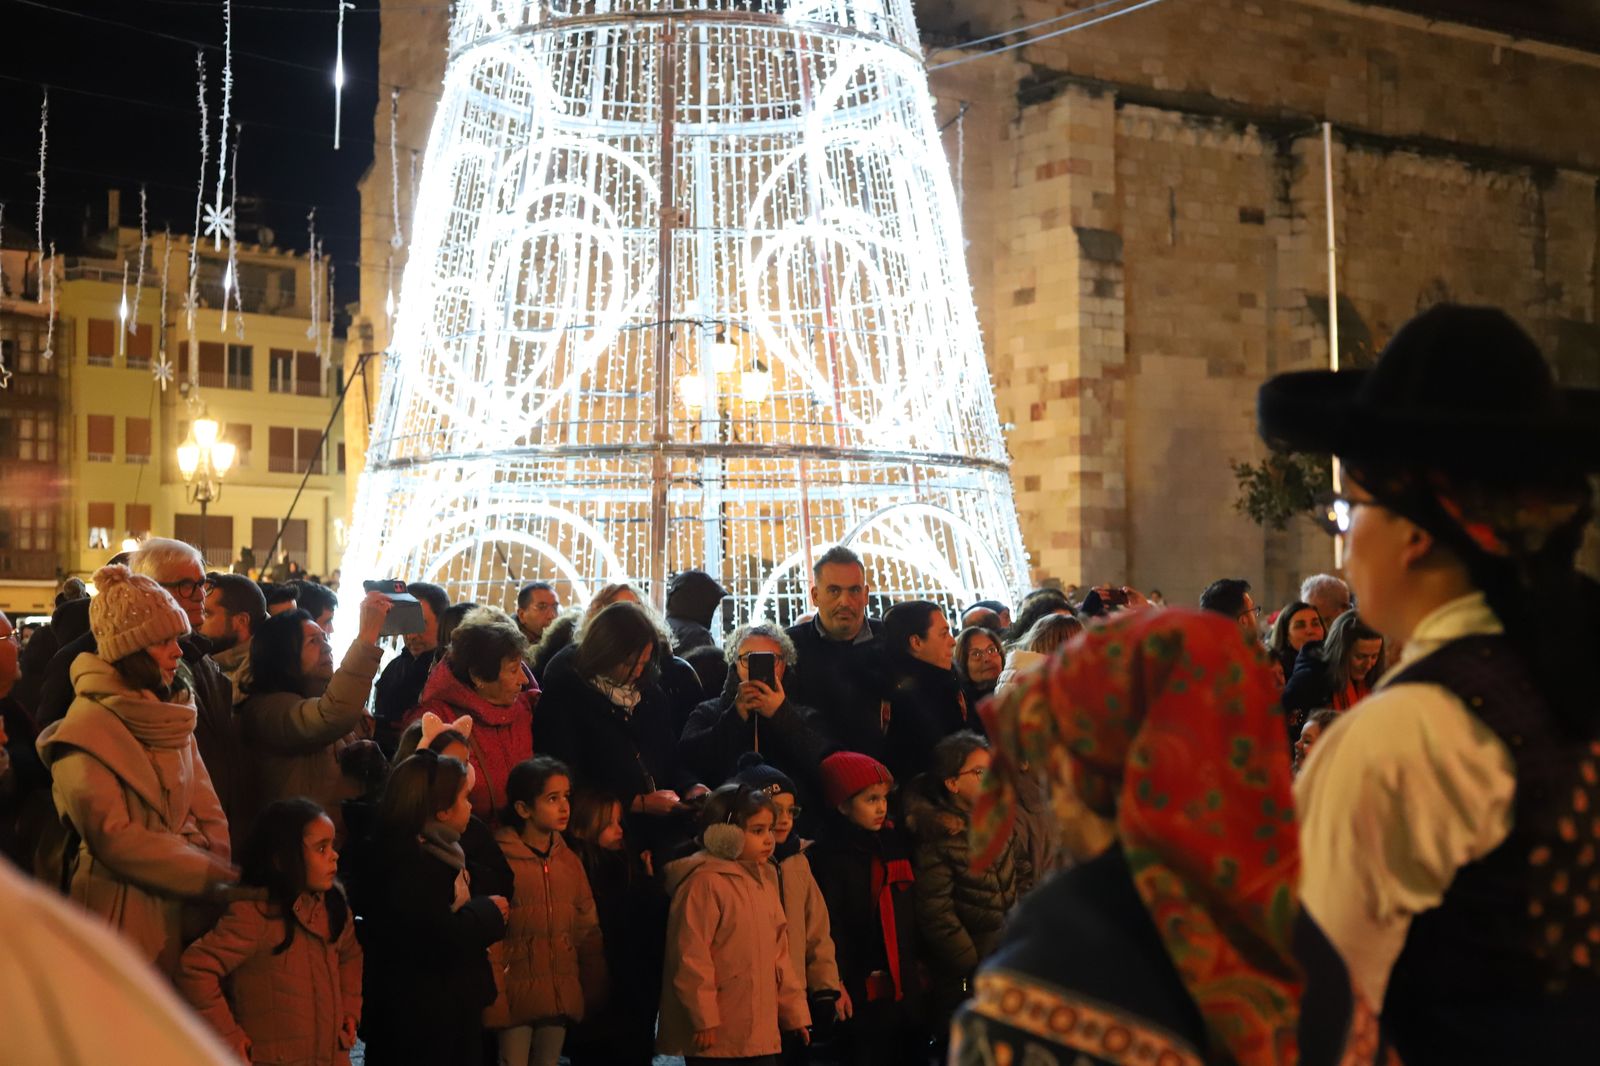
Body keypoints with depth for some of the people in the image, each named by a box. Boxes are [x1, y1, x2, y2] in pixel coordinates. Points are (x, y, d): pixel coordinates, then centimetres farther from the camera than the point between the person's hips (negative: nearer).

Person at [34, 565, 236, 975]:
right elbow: (115, 838, -19)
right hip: (125, 907, -7)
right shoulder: (84, 731, -13)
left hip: (183, 903, 7)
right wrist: (218, 878, -19)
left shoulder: (172, 715, 11)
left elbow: (208, 814, 7)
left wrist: (220, 874, -10)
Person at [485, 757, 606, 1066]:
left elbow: (589, 933, 12)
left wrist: (596, 995, 11)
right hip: (517, 994, -5)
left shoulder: (569, 861, 7)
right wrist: (495, 1001, -13)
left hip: (561, 995, 5)